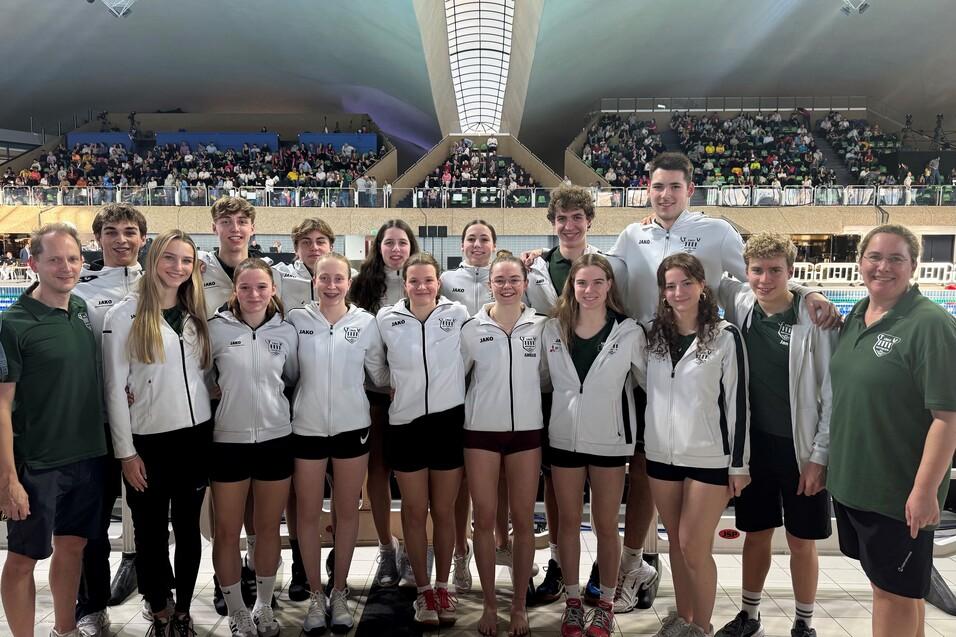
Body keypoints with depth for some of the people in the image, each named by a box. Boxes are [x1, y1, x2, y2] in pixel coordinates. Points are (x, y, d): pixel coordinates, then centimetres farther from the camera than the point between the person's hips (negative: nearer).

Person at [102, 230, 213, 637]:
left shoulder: (196, 314, 9)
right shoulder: (125, 314, -5)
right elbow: (115, 388, -6)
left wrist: (210, 429, 7)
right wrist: (125, 451, -9)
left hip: (196, 435, 4)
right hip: (147, 440, -3)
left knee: (188, 527, 11)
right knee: (152, 532, 8)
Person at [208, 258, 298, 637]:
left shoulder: (286, 331, 2)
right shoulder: (216, 328, -5)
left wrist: (272, 403, 7)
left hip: (276, 438, 2)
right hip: (229, 440, -1)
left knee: (268, 527, 12)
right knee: (227, 531, 6)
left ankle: (264, 606, 30)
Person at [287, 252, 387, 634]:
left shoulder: (366, 322, -1)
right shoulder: (297, 319, -3)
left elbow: (380, 373, 8)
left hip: (352, 427, 1)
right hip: (307, 428, 0)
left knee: (347, 511, 10)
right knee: (308, 513, 7)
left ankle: (340, 592, 27)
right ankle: (316, 595, 24)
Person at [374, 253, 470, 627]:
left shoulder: (458, 314, -4)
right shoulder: (386, 319, -3)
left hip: (449, 422, 0)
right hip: (406, 424, 0)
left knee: (443, 511, 11)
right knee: (414, 511, 10)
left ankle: (442, 586, 28)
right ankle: (423, 589, 26)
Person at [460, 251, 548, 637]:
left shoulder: (541, 326, 1)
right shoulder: (472, 328, -1)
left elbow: (546, 375, 10)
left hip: (527, 431, 1)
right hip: (481, 431, 0)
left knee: (523, 519, 6)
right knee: (485, 519, 5)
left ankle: (519, 604, 21)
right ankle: (489, 604, 21)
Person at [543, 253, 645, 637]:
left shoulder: (629, 332, -7)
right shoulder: (553, 329, 0)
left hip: (609, 441, -2)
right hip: (564, 438, 2)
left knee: (606, 525, 10)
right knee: (568, 521, 12)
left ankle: (606, 605, 27)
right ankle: (573, 602, 28)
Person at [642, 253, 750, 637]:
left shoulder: (725, 336, -6)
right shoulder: (653, 335, 6)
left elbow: (737, 401, -6)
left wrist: (739, 463, -6)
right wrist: (639, 444, 10)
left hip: (709, 457, -4)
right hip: (661, 455, 4)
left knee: (694, 548, 0)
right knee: (676, 543, 14)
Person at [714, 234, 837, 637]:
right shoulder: (740, 304, -4)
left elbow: (833, 393, -10)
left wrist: (820, 456, -10)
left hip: (801, 448, -3)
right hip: (754, 442, 3)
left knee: (801, 542, 10)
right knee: (756, 534, 15)